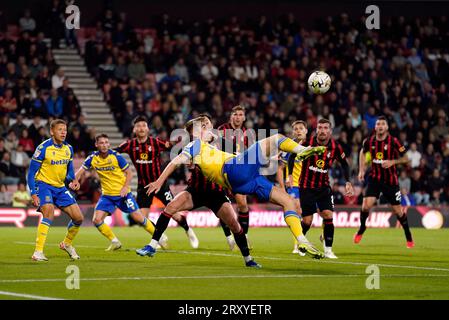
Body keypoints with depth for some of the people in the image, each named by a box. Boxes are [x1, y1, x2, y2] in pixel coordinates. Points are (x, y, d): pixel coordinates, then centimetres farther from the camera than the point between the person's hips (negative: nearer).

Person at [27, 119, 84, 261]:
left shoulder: (68, 148, 2)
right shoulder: (43, 148, -16)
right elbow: (31, 173, -12)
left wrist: (72, 180, -5)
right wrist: (33, 194, -20)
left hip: (60, 187, 6)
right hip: (44, 184, -6)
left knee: (78, 217, 2)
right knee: (49, 212, -31)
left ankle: (66, 244, 29)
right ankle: (38, 252, -31)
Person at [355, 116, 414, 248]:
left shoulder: (394, 141, -12)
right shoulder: (369, 141, -3)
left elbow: (406, 159, -5)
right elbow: (363, 152, 19)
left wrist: (392, 162, -21)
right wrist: (361, 170, 11)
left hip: (390, 181, -2)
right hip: (375, 178, 2)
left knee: (398, 210, 4)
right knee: (366, 205, -15)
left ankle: (409, 238, 22)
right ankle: (361, 229, 11)